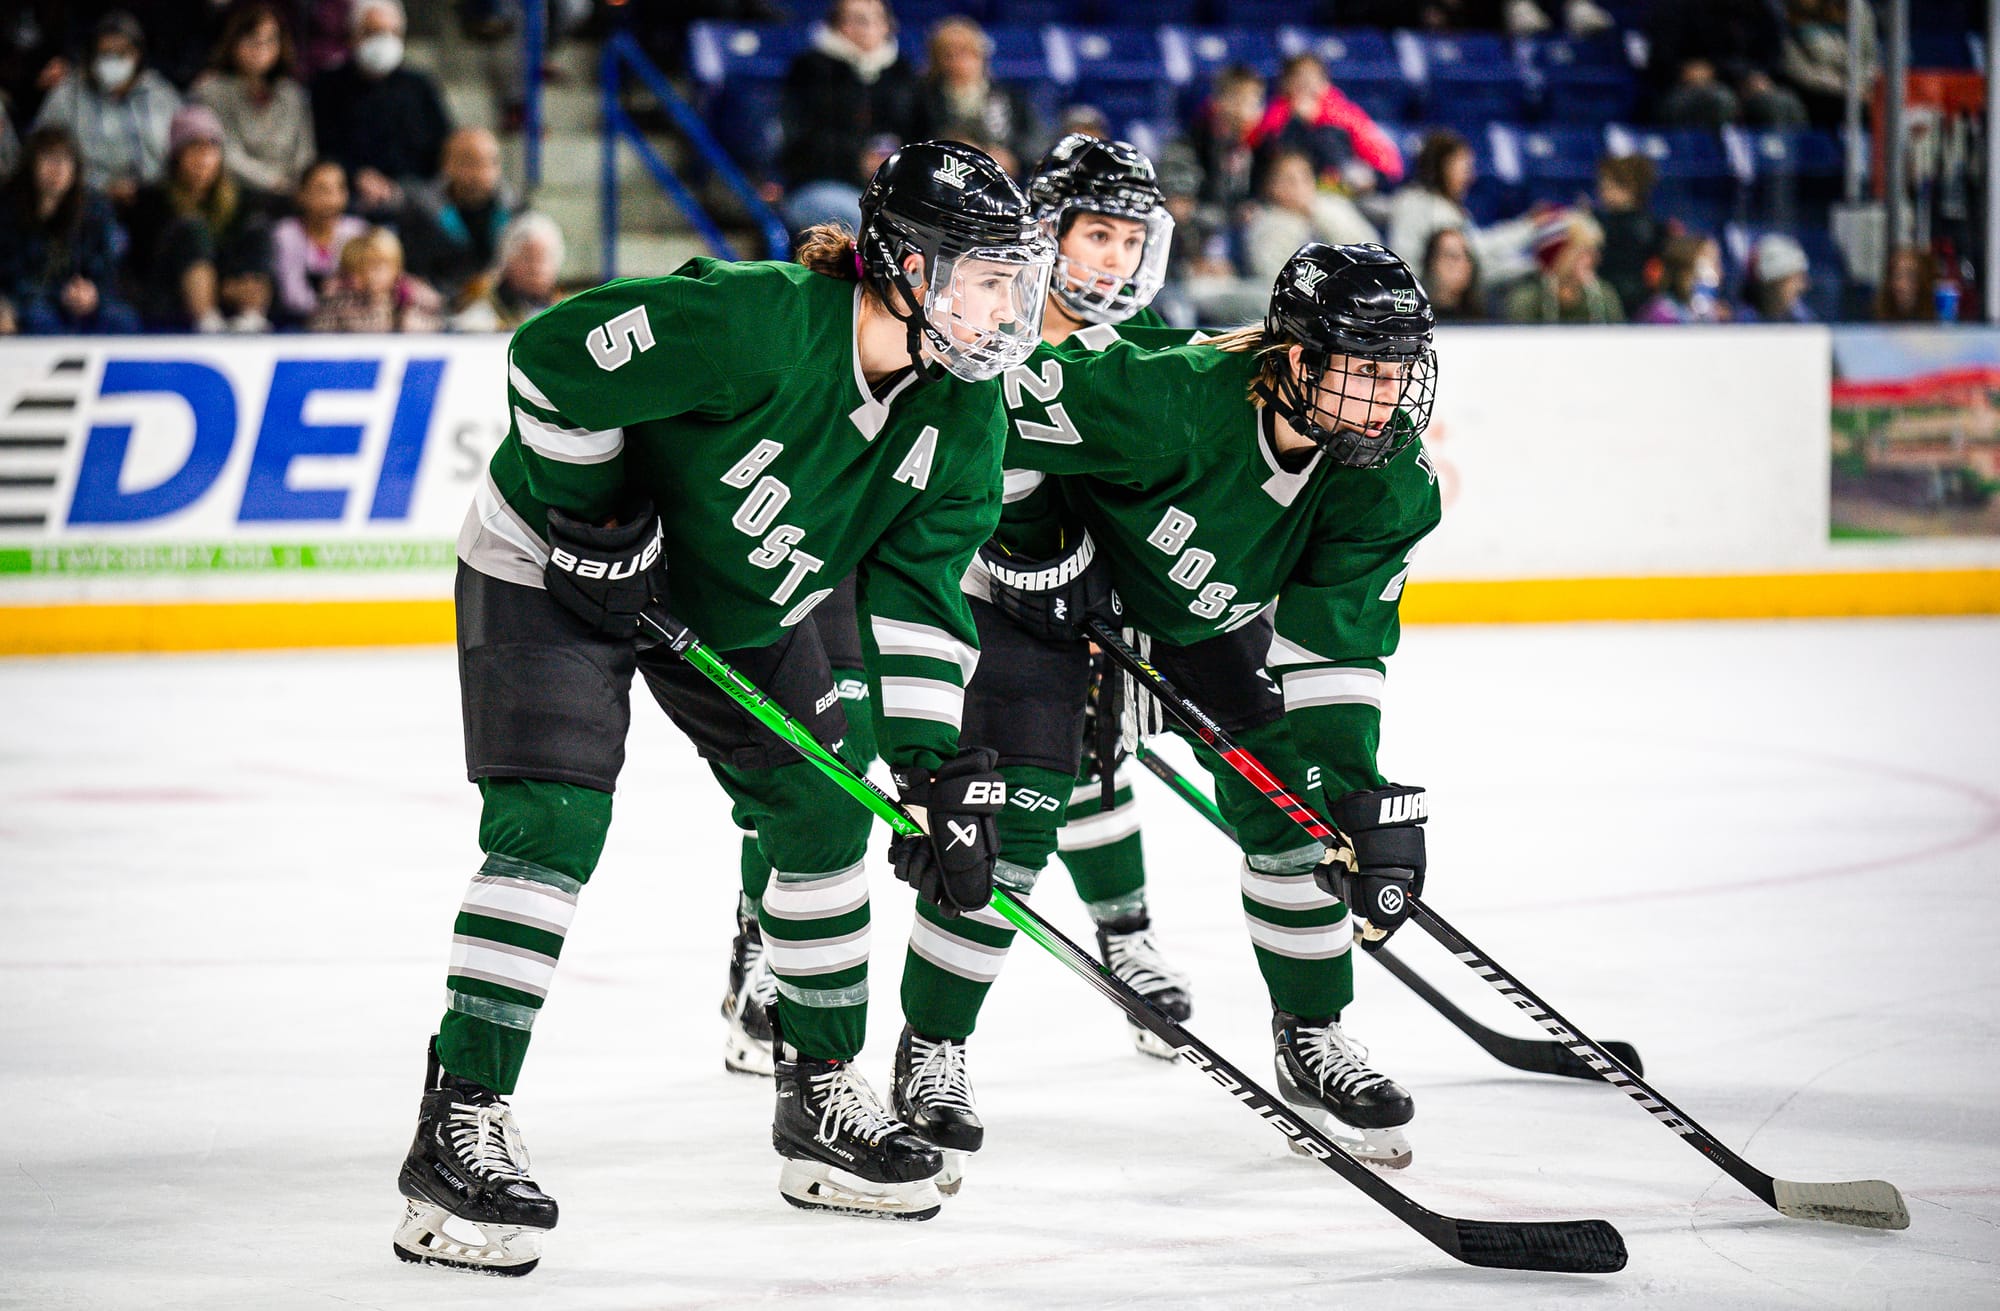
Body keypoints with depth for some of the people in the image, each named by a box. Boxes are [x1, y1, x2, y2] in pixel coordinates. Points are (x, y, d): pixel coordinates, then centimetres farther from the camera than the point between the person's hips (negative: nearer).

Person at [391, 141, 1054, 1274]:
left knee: (820, 816, 7)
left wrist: (943, 771, -17)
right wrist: (594, 517, -23)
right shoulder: (754, 323, -35)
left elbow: (918, 596, -9)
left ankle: (824, 1100, 22)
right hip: (552, 566, -8)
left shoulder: (963, 417, -13)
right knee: (552, 824, -19)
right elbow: (552, 358, -29)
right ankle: (461, 1128, -18)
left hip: (746, 603, 8)